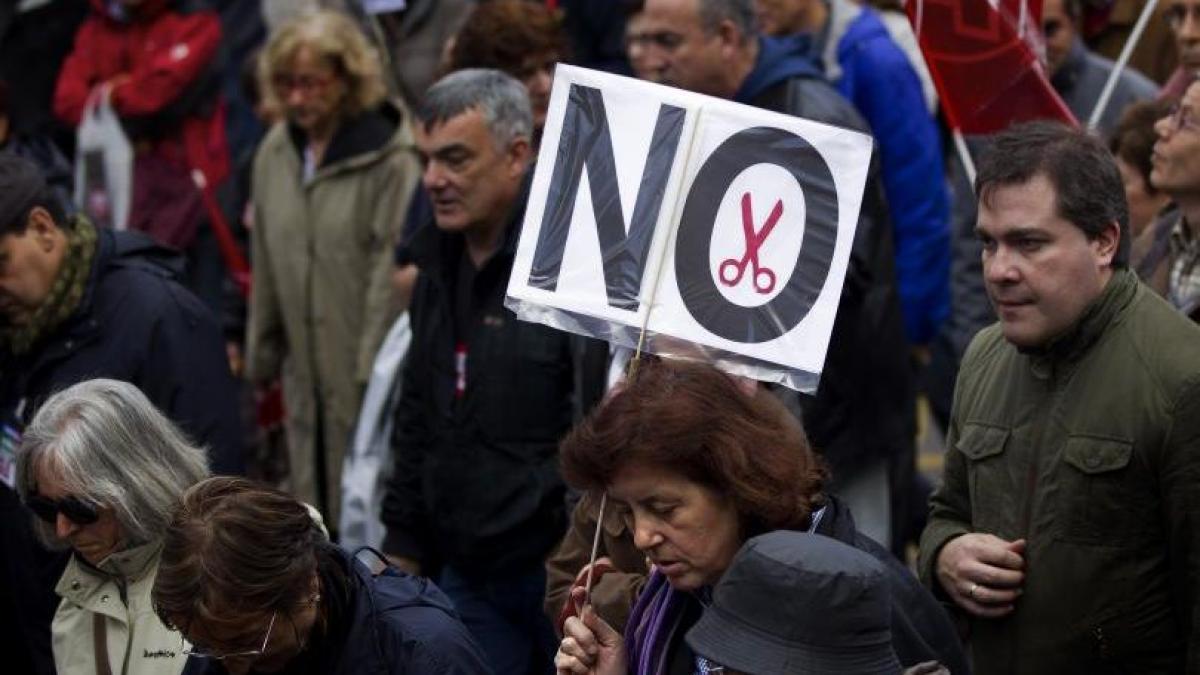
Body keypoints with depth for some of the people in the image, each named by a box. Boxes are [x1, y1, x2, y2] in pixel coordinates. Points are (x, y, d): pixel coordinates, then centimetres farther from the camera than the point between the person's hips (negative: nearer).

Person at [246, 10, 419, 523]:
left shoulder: (390, 158, -12)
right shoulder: (276, 153, 8)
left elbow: (393, 269, -14)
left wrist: (377, 368, -16)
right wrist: (261, 358, 17)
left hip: (369, 369, -6)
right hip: (306, 374, 6)